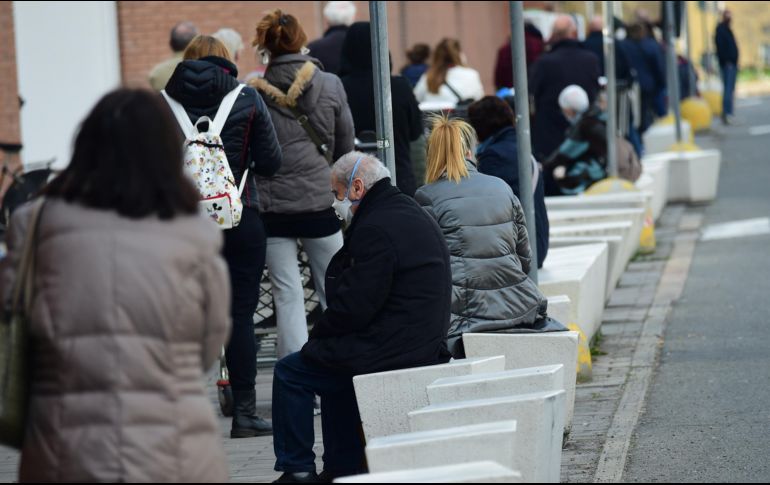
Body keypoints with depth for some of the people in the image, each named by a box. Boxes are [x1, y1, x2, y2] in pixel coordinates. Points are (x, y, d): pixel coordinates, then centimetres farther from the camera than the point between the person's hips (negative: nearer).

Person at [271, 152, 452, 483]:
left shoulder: (376, 229, -19)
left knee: (290, 373, -1)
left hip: (392, 353, -11)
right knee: (335, 365, 32)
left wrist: (317, 334, -2)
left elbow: (354, 307, -20)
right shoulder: (413, 214, 14)